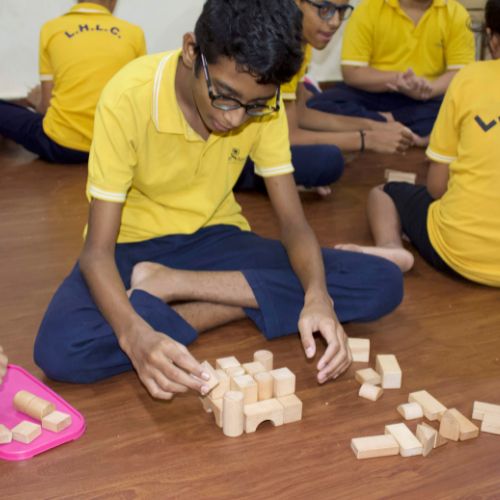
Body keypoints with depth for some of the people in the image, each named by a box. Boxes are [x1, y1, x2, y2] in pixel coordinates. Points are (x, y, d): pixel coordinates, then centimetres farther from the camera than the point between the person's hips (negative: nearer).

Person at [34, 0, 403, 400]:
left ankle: (173, 287, -15)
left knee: (384, 284, -17)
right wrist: (134, 334, -44)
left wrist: (317, 296, -32)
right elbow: (97, 249, -25)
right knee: (60, 350, -36)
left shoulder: (261, 103, -13)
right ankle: (229, 309, -14)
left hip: (216, 237, 4)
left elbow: (293, 221, -11)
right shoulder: (129, 97, -24)